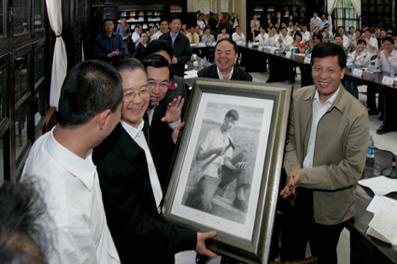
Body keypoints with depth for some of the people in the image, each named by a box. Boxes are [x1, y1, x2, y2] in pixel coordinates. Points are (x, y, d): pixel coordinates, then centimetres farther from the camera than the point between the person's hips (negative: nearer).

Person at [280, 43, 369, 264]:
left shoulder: (356, 114, -21)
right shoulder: (299, 98, -6)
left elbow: (352, 170, -21)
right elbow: (290, 138, 3)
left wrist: (303, 176, -23)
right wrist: (293, 170, -16)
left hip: (329, 203, -4)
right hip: (296, 195, 4)